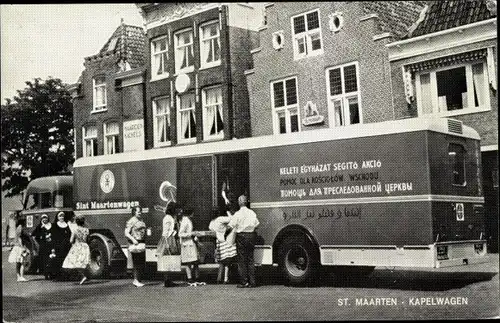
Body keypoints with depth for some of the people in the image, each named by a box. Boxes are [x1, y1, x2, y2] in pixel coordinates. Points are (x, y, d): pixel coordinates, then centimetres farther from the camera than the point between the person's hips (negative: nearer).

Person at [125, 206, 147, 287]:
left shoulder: (141, 221, 16)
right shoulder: (131, 221, -8)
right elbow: (126, 233, -13)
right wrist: (133, 239, -24)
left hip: (142, 243, 8)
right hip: (135, 244, -8)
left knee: (142, 263, 8)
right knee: (137, 263, -6)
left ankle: (138, 280, 15)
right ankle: (136, 280, -1)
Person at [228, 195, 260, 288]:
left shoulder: (238, 214, -10)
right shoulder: (252, 213, 4)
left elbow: (230, 226, -10)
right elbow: (256, 224, 8)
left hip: (241, 236, -4)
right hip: (251, 236, 4)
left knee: (242, 260, 3)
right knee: (250, 259, 10)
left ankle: (244, 282, 2)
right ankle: (252, 282, 9)